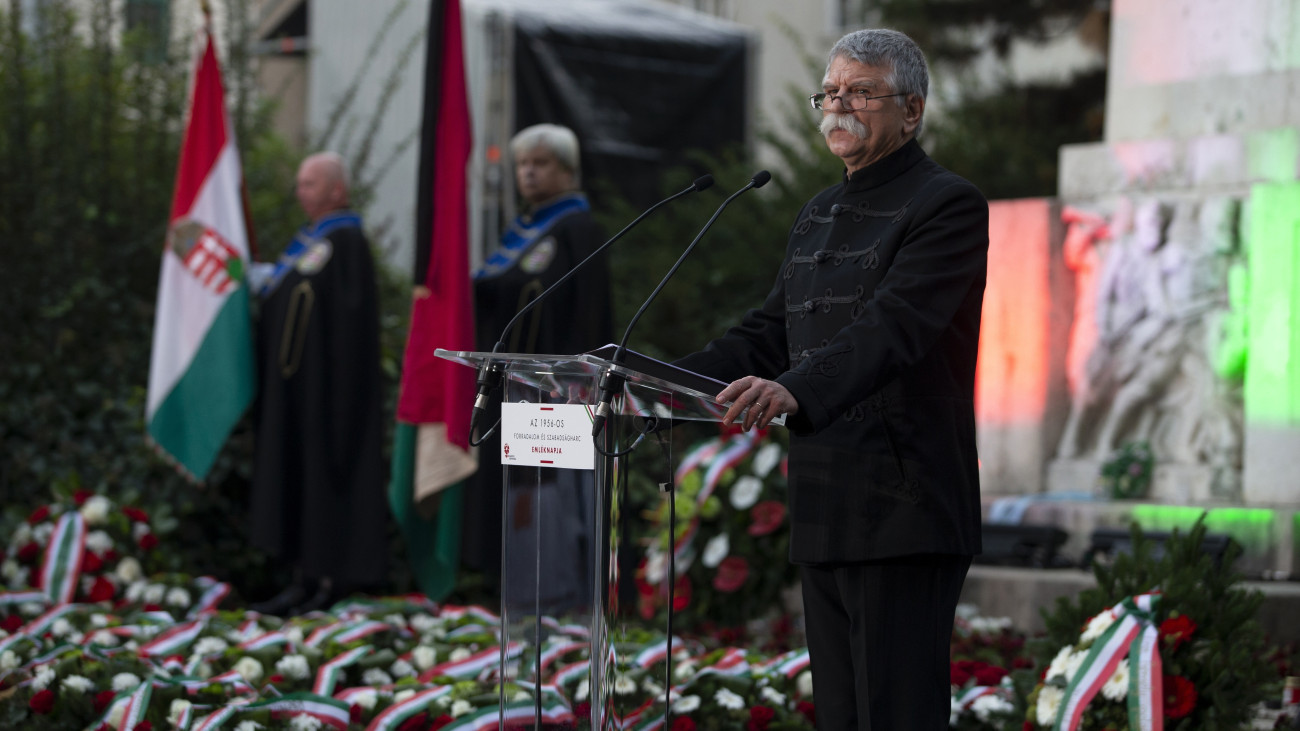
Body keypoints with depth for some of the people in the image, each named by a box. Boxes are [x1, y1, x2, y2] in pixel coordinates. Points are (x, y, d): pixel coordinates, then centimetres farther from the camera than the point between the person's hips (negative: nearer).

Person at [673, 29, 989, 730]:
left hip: (902, 511, -9)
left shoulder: (948, 205, -8)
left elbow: (892, 327, -23)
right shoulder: (816, 216, 20)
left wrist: (793, 390, -39)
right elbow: (768, 331, 18)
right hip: (823, 514, 9)